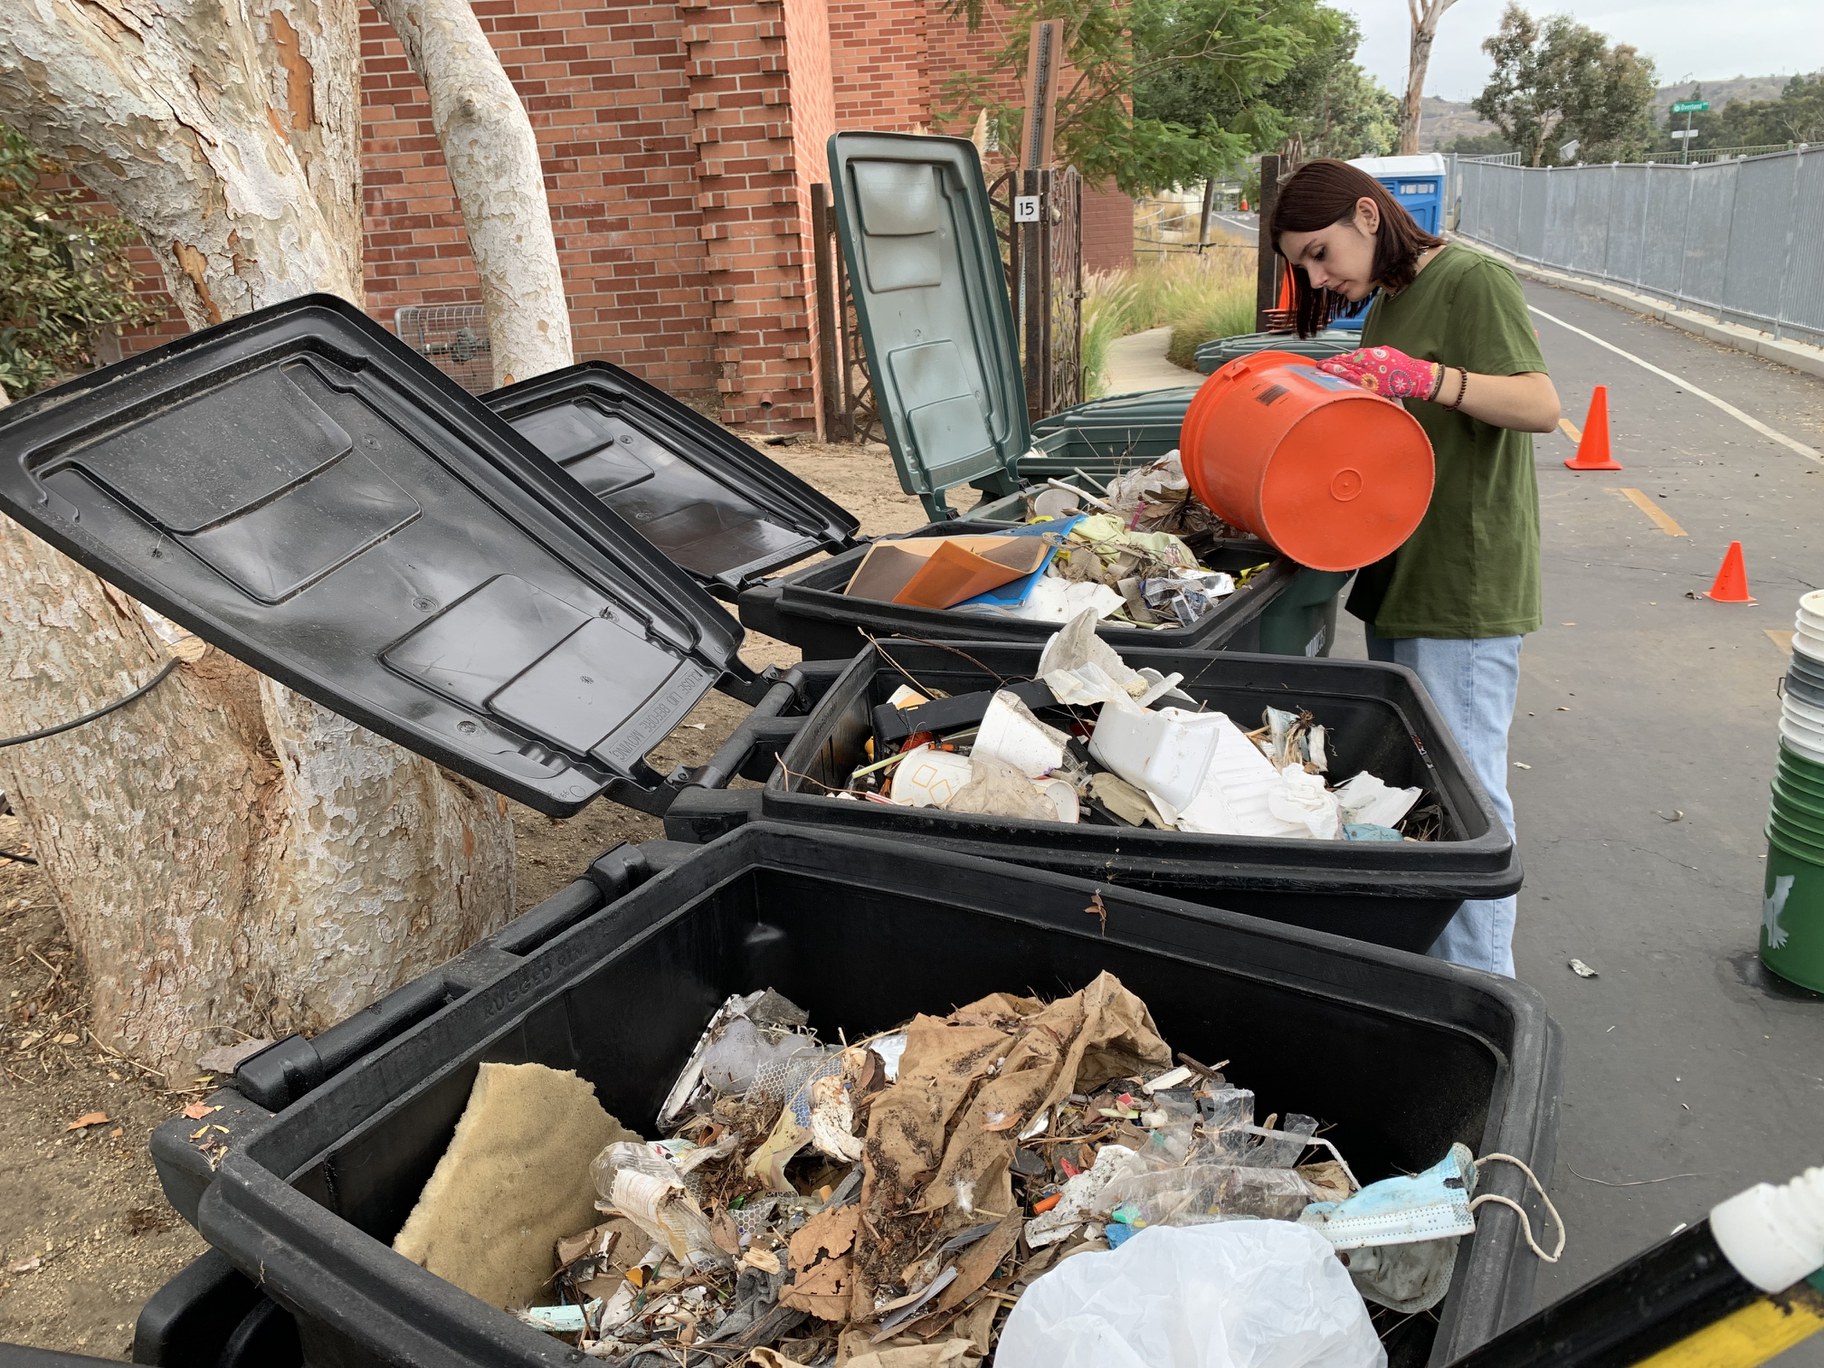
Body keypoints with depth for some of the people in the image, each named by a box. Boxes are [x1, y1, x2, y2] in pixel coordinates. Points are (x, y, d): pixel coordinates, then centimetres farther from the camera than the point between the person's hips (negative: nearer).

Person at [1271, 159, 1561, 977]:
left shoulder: (1471, 281, -9)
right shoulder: (1387, 304, 17)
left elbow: (1542, 406, -19)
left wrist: (1424, 376, -30)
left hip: (1465, 587, -9)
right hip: (1398, 574, 9)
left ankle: (1478, 987, 5)